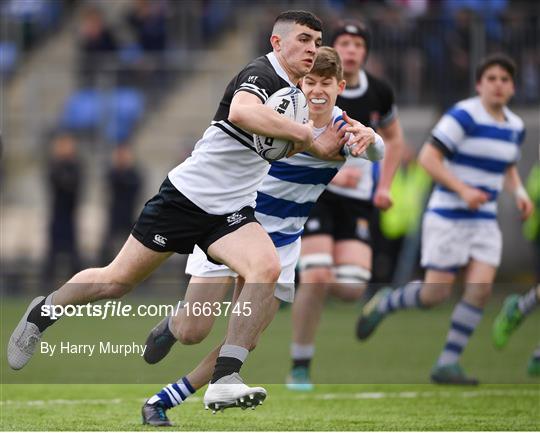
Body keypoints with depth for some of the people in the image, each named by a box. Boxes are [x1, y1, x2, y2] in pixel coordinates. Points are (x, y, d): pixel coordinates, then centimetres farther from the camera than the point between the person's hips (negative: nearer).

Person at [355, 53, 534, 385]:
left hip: (484, 221, 6)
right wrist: (463, 189, -24)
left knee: (481, 289, -12)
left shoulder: (515, 127, 10)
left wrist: (520, 192, 7)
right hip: (448, 217, -6)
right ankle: (384, 303, 25)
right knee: (435, 295, -7)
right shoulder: (464, 116, -13)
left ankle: (447, 364, -3)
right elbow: (428, 157, -16)